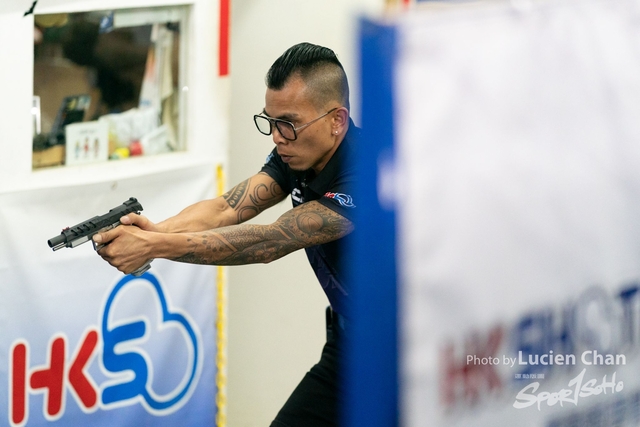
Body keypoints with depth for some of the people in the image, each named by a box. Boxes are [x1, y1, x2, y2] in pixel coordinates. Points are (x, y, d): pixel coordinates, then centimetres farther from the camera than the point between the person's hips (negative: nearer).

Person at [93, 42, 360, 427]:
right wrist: (155, 231, -34)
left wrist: (156, 246, -34)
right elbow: (228, 208, -14)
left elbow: (268, 243, -31)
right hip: (343, 347, 8)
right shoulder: (297, 154, -2)